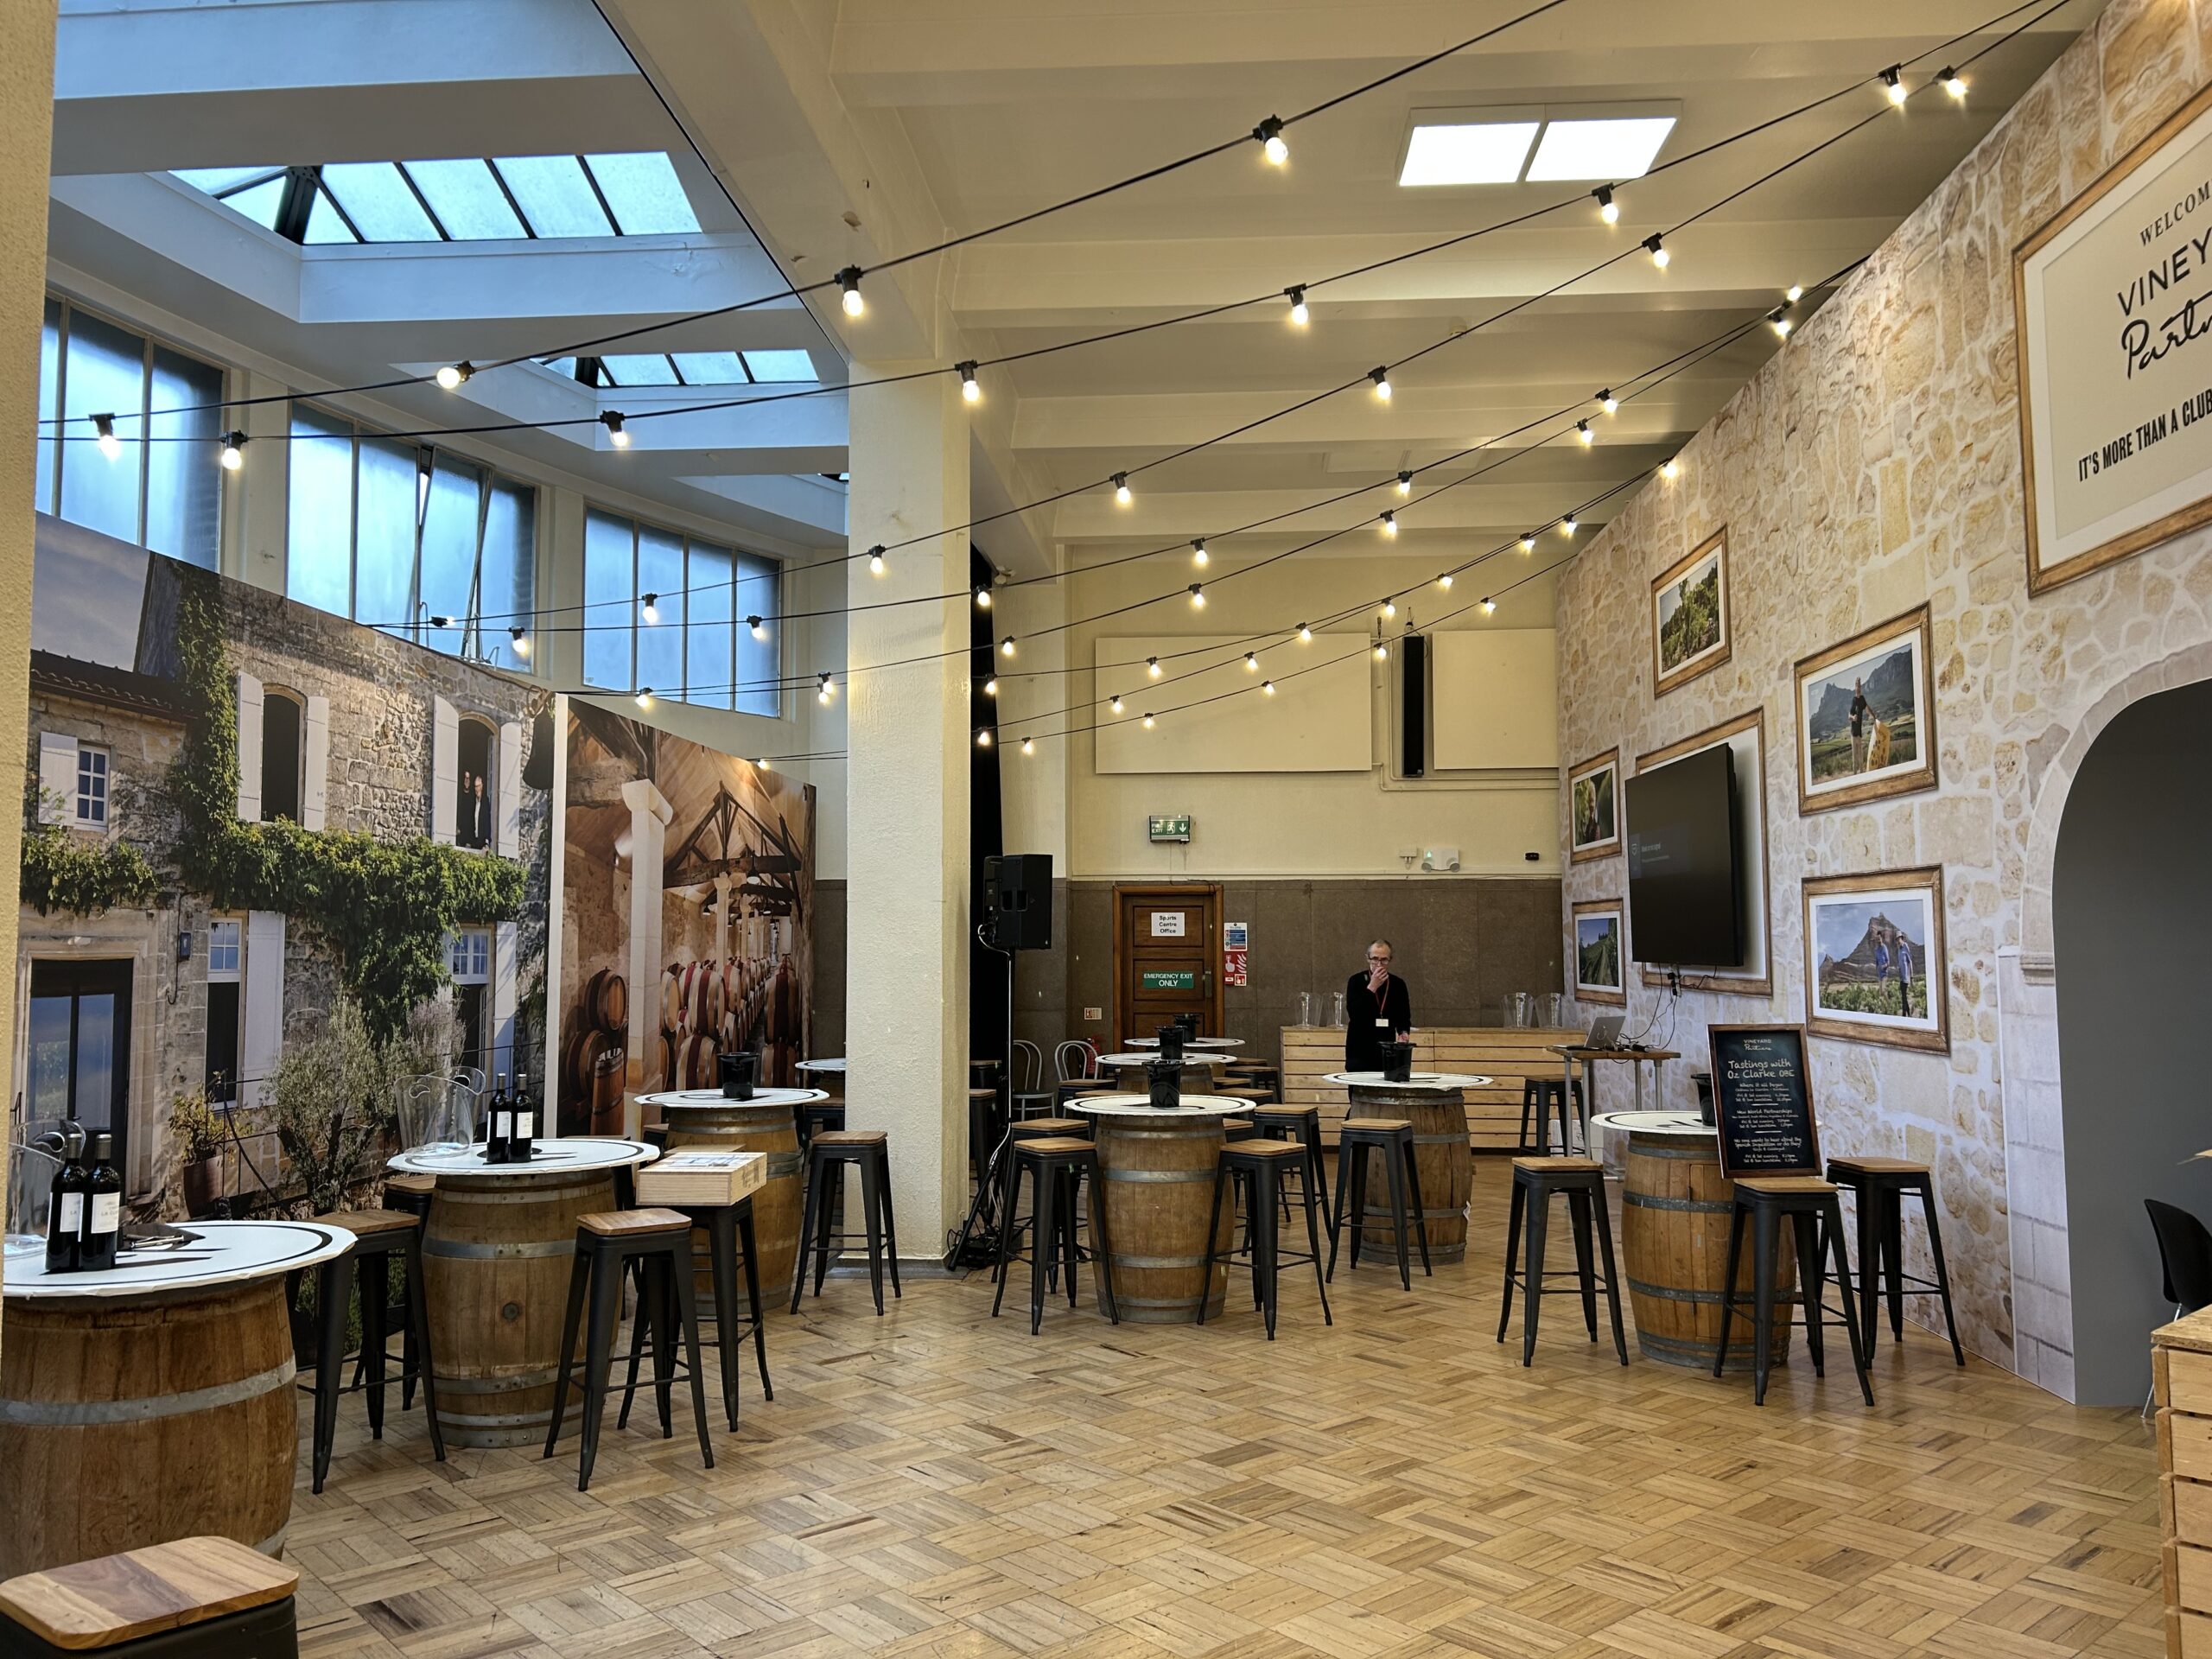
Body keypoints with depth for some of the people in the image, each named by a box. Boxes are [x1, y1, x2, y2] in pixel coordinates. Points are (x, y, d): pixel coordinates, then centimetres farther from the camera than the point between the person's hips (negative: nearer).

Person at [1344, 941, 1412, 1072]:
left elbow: (1404, 1017, 12)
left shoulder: (1398, 984, 5)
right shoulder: (1356, 981, -4)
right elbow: (1353, 1014, -16)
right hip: (1359, 1052, -3)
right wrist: (1372, 987, -20)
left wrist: (1404, 1032, -10)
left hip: (1387, 1053, 3)